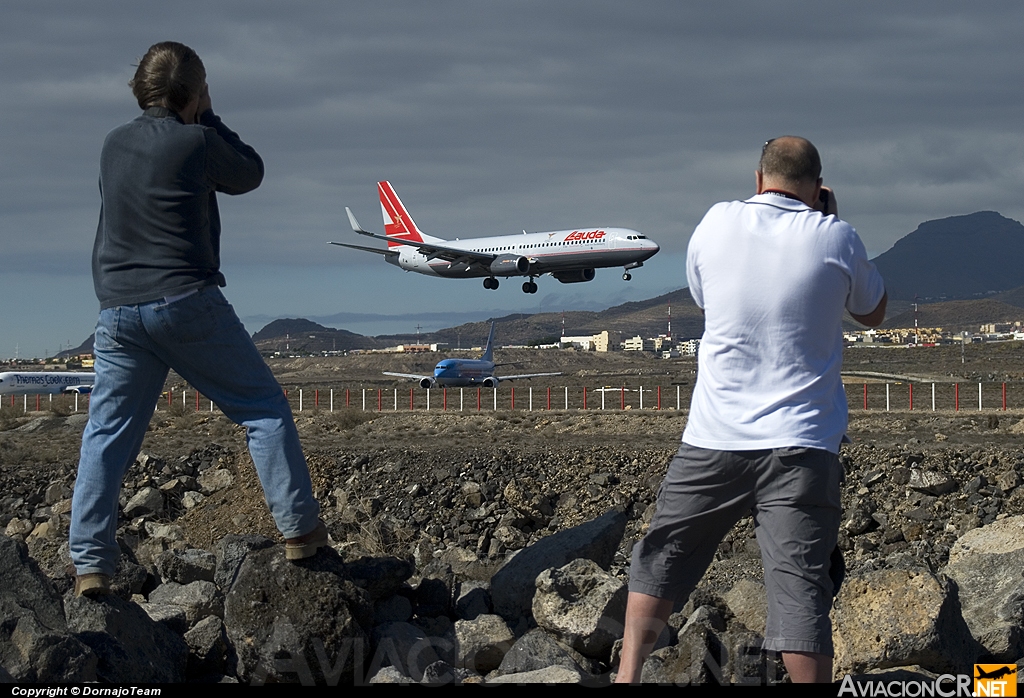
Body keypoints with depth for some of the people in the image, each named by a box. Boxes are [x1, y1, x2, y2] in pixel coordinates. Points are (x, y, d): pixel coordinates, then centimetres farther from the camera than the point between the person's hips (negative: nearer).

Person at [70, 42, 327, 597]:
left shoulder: (114, 144, 9)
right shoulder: (197, 143, -7)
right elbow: (249, 174, 11)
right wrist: (208, 118, 17)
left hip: (118, 312, 5)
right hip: (187, 303, -5)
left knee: (106, 439, 8)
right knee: (264, 409, 7)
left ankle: (89, 563, 2)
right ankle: (299, 530, 5)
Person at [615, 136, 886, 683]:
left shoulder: (718, 223, 1)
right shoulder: (834, 238, -3)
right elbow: (873, 313, 15)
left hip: (715, 438, 2)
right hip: (801, 443, -2)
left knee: (661, 558, 17)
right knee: (800, 586, -5)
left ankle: (627, 676, 14)